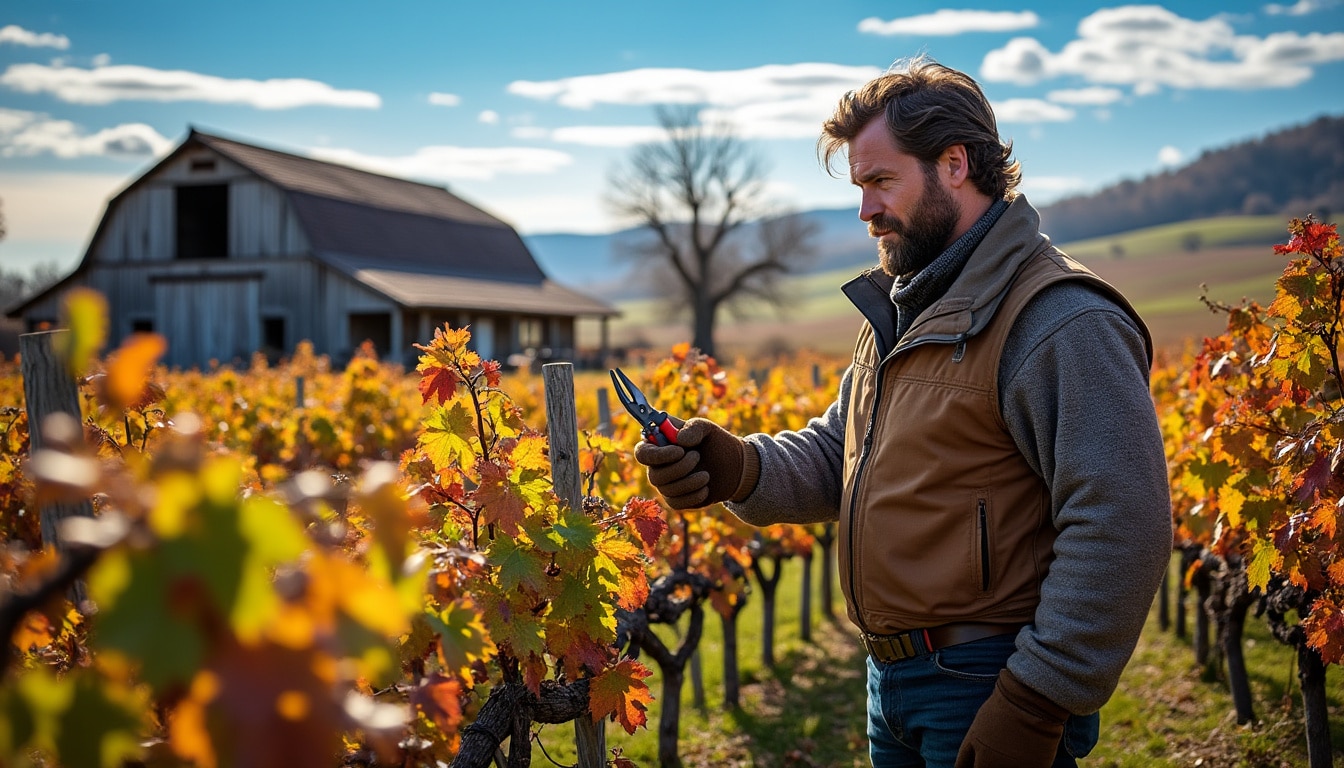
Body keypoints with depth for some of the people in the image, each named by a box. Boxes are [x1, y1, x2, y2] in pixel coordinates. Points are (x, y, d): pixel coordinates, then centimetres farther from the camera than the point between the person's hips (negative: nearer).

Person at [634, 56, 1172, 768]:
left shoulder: (1064, 323, -18)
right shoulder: (899, 313, 13)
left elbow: (1121, 531, -23)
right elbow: (834, 455, 13)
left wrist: (1036, 706, -23)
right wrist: (739, 469, -7)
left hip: (993, 692, -8)